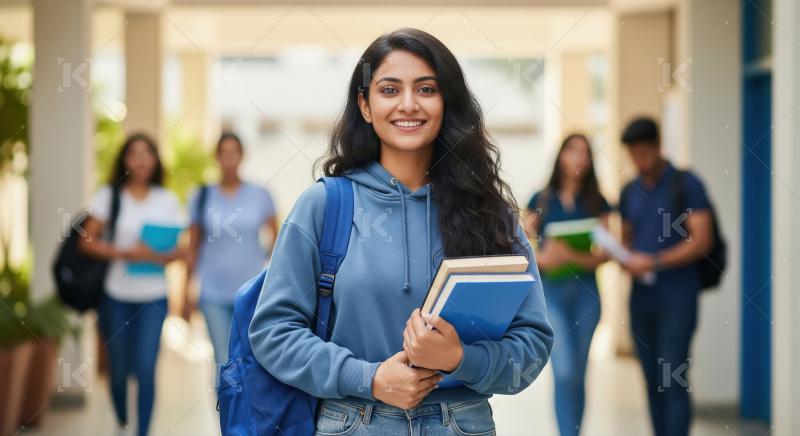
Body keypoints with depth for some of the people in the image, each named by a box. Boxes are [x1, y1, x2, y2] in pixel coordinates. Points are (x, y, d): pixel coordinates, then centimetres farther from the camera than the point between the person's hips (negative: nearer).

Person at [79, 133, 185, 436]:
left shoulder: (167, 200, 6)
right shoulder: (108, 196, 1)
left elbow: (179, 251, 5)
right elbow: (87, 240, -5)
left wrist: (156, 256, -17)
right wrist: (125, 253, -18)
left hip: (153, 297, 0)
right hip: (114, 295, 0)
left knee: (145, 368, -10)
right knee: (118, 369, 9)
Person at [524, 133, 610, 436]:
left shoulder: (596, 203, 5)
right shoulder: (541, 200, 2)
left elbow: (604, 255, 0)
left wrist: (573, 257, -18)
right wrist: (542, 258, -18)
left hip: (586, 291, 2)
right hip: (551, 290, -2)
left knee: (578, 374, 8)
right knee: (565, 372, -12)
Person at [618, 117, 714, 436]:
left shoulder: (686, 185, -4)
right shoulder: (629, 193, 13)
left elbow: (702, 241, -10)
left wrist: (654, 262, -17)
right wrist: (626, 260, -1)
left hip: (677, 298, -5)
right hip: (641, 298, 5)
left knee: (673, 382, -9)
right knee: (652, 381, 7)